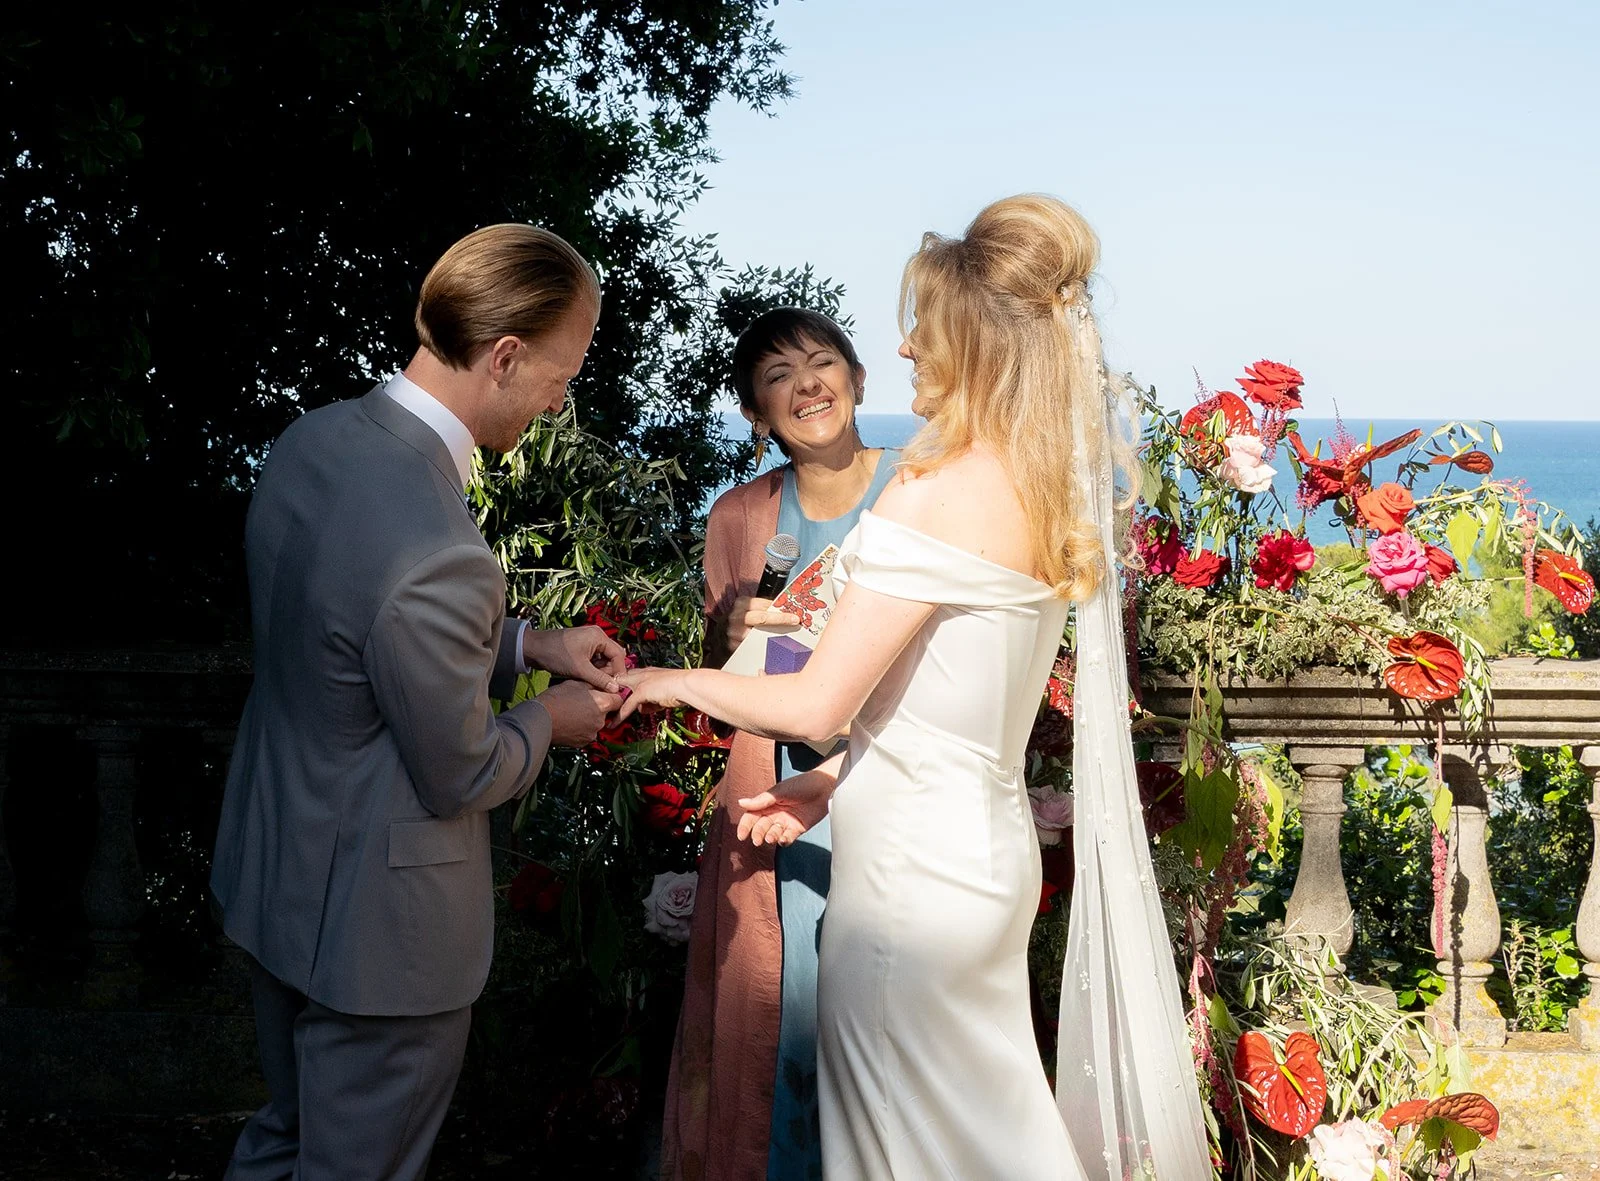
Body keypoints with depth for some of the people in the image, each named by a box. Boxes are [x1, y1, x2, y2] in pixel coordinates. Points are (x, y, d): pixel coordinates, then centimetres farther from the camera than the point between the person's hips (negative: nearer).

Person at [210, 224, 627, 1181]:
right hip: (378, 924, -9)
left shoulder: (313, 439, -7)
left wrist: (526, 643, 5)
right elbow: (460, 779, -21)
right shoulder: (437, 553, -35)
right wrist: (549, 722, -1)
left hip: (275, 873, 9)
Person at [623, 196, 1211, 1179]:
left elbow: (817, 704, -17)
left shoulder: (934, 497, -20)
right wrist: (835, 782, 12)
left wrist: (677, 683, -2)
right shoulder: (1050, 498, 5)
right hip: (991, 852, 8)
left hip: (915, 875, -8)